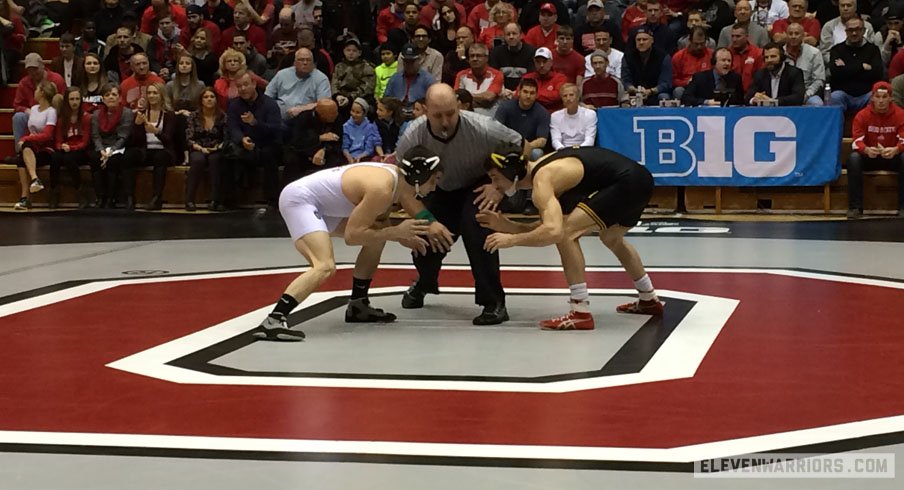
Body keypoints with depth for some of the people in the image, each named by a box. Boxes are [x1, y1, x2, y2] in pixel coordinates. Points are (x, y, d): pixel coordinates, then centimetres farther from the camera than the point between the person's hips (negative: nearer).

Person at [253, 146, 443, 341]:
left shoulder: (395, 176, 3)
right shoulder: (382, 189, -25)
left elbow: (376, 222, 16)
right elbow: (352, 235, -24)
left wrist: (402, 236, 0)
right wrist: (396, 232, -19)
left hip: (320, 204, 11)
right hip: (299, 199, -10)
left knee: (377, 236, 17)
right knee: (325, 267, -28)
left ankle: (357, 306, 25)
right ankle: (273, 321, -37)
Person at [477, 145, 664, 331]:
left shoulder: (542, 181, -16)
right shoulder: (542, 169, 13)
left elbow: (554, 232, -30)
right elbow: (548, 227, 18)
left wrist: (512, 239, -20)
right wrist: (507, 226, 10)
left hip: (626, 183, -10)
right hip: (640, 180, 10)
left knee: (565, 234, -14)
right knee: (612, 239, 35)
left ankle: (581, 314, -10)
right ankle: (649, 300, 53)